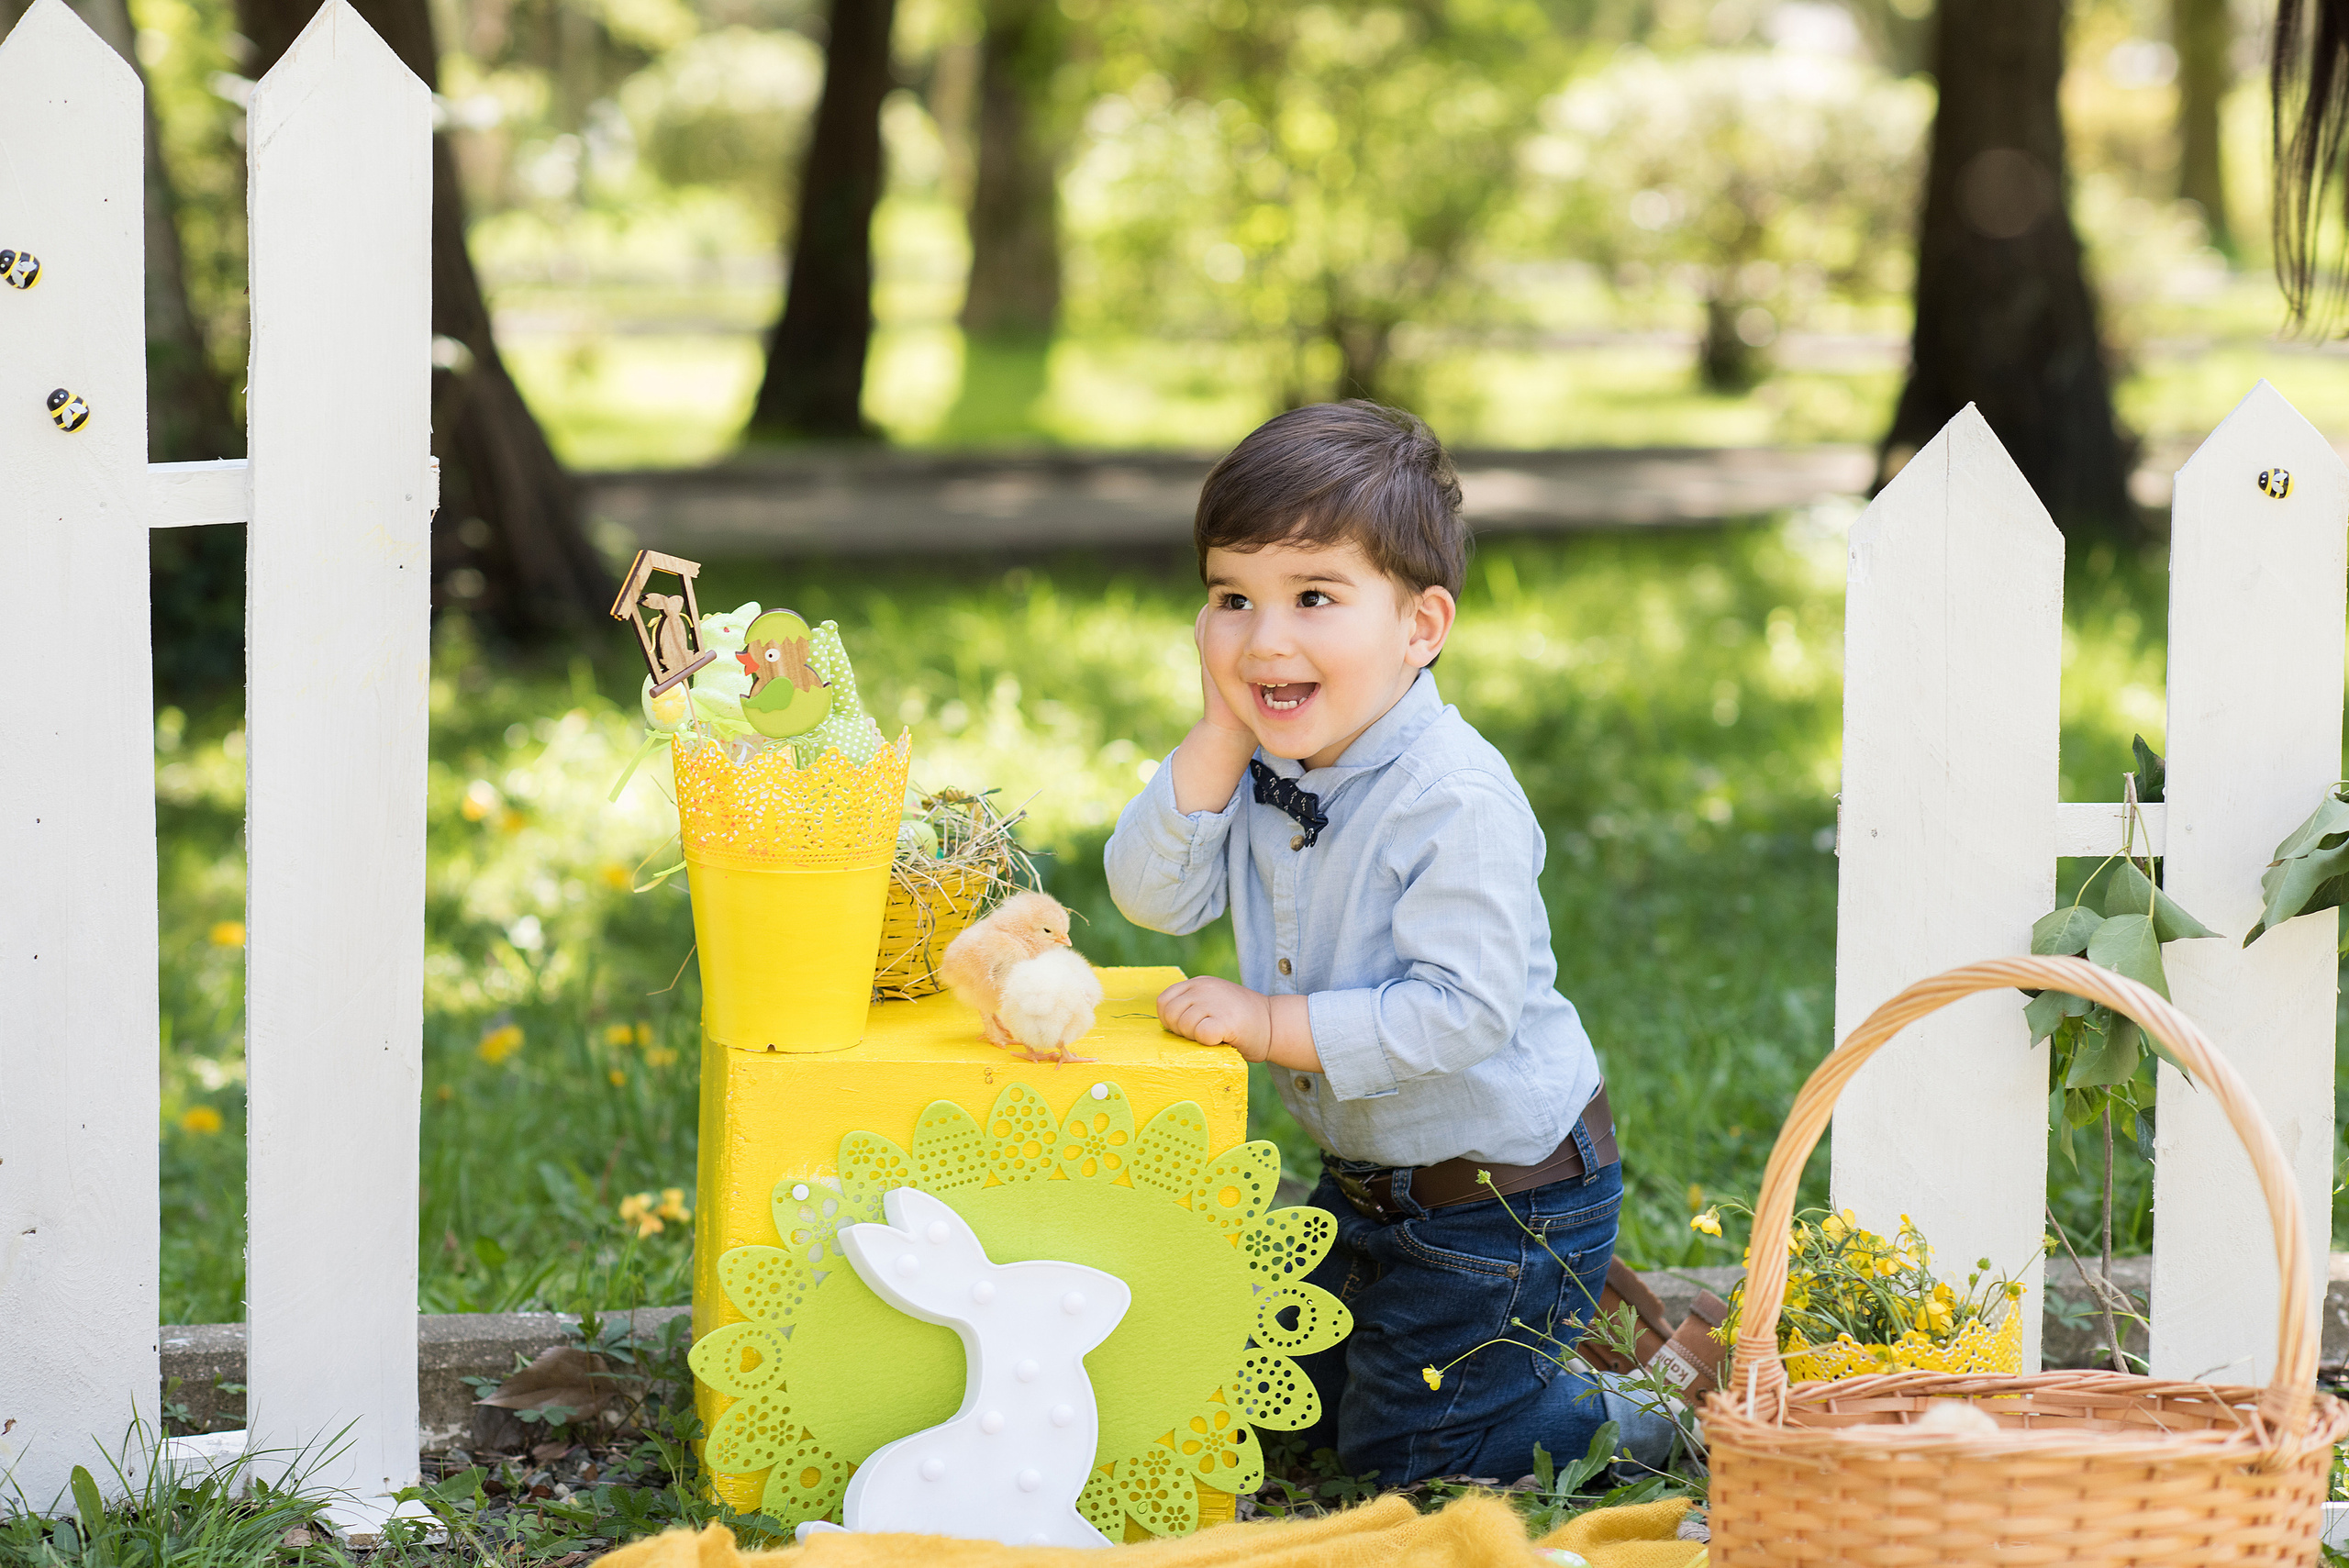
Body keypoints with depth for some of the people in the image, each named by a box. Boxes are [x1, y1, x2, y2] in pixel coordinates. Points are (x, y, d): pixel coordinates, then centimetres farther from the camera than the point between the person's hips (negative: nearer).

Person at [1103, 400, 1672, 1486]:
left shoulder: (1456, 800, -30)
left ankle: (1661, 1418, 19)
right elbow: (1153, 897, -10)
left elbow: (1464, 1009, -34)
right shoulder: (1266, 764, -5)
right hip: (1365, 1180, 8)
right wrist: (1221, 736, -21)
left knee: (1400, 1458, 3)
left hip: (1506, 1200, -8)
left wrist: (1269, 1023, -29)